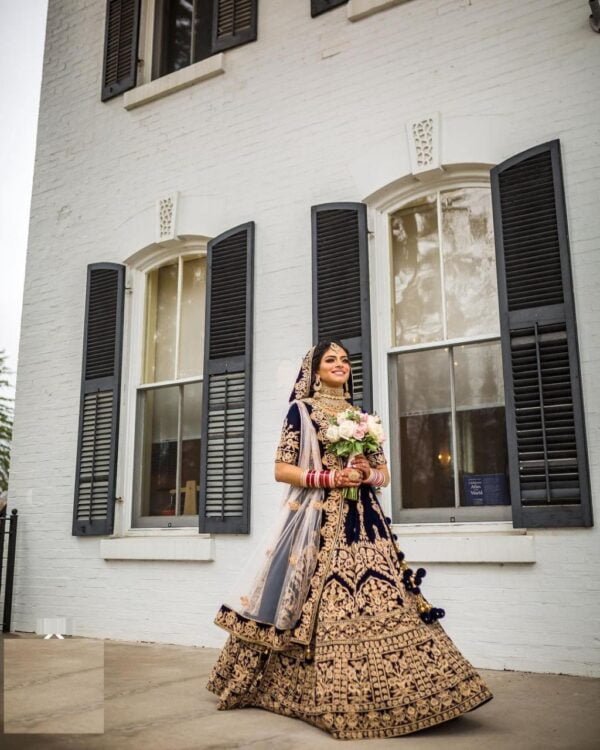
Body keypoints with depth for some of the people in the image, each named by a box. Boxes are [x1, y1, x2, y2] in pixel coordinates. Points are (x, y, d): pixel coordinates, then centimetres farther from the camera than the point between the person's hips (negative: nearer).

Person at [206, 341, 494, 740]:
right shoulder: (301, 410, 3)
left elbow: (384, 472, 17)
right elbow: (282, 469, -3)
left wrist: (367, 474, -6)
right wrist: (329, 478, -14)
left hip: (363, 519, 5)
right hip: (319, 521, -4)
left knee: (381, 600, -3)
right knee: (325, 605, -6)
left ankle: (383, 694, 5)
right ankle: (330, 695, 9)